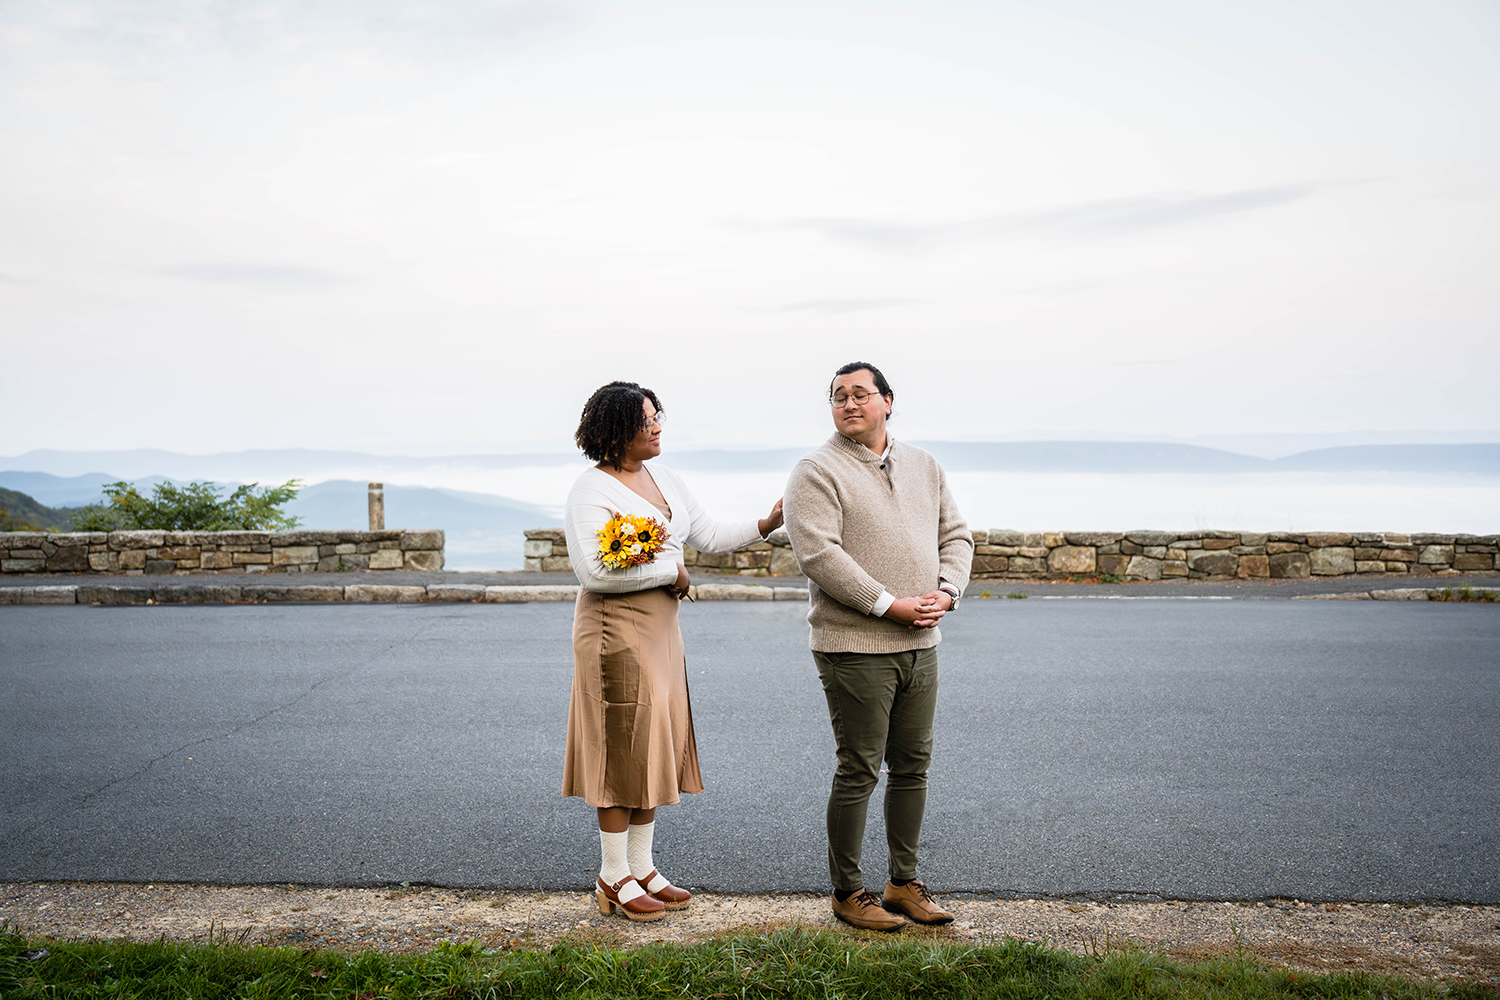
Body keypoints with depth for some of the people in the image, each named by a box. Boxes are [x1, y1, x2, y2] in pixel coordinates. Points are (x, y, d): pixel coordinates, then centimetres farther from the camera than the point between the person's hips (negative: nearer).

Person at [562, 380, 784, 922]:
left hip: (660, 629, 8)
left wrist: (766, 523, 0)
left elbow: (710, 536, 15)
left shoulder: (665, 480, 11)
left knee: (655, 746, 11)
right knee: (623, 750, -3)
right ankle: (613, 879, 9)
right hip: (615, 630, -8)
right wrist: (671, 571, -14)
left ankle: (642, 868, 22)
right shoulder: (591, 491, -14)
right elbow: (595, 571, -23)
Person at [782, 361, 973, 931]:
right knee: (858, 771, -1)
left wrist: (945, 592, -5)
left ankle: (904, 883, 24)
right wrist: (891, 605, -19)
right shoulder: (817, 472, -6)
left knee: (913, 766, 12)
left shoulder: (924, 467, 15)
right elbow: (817, 553, -17)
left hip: (920, 645, 6)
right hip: (855, 646, -6)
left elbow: (955, 536, 16)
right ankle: (847, 892, 12)